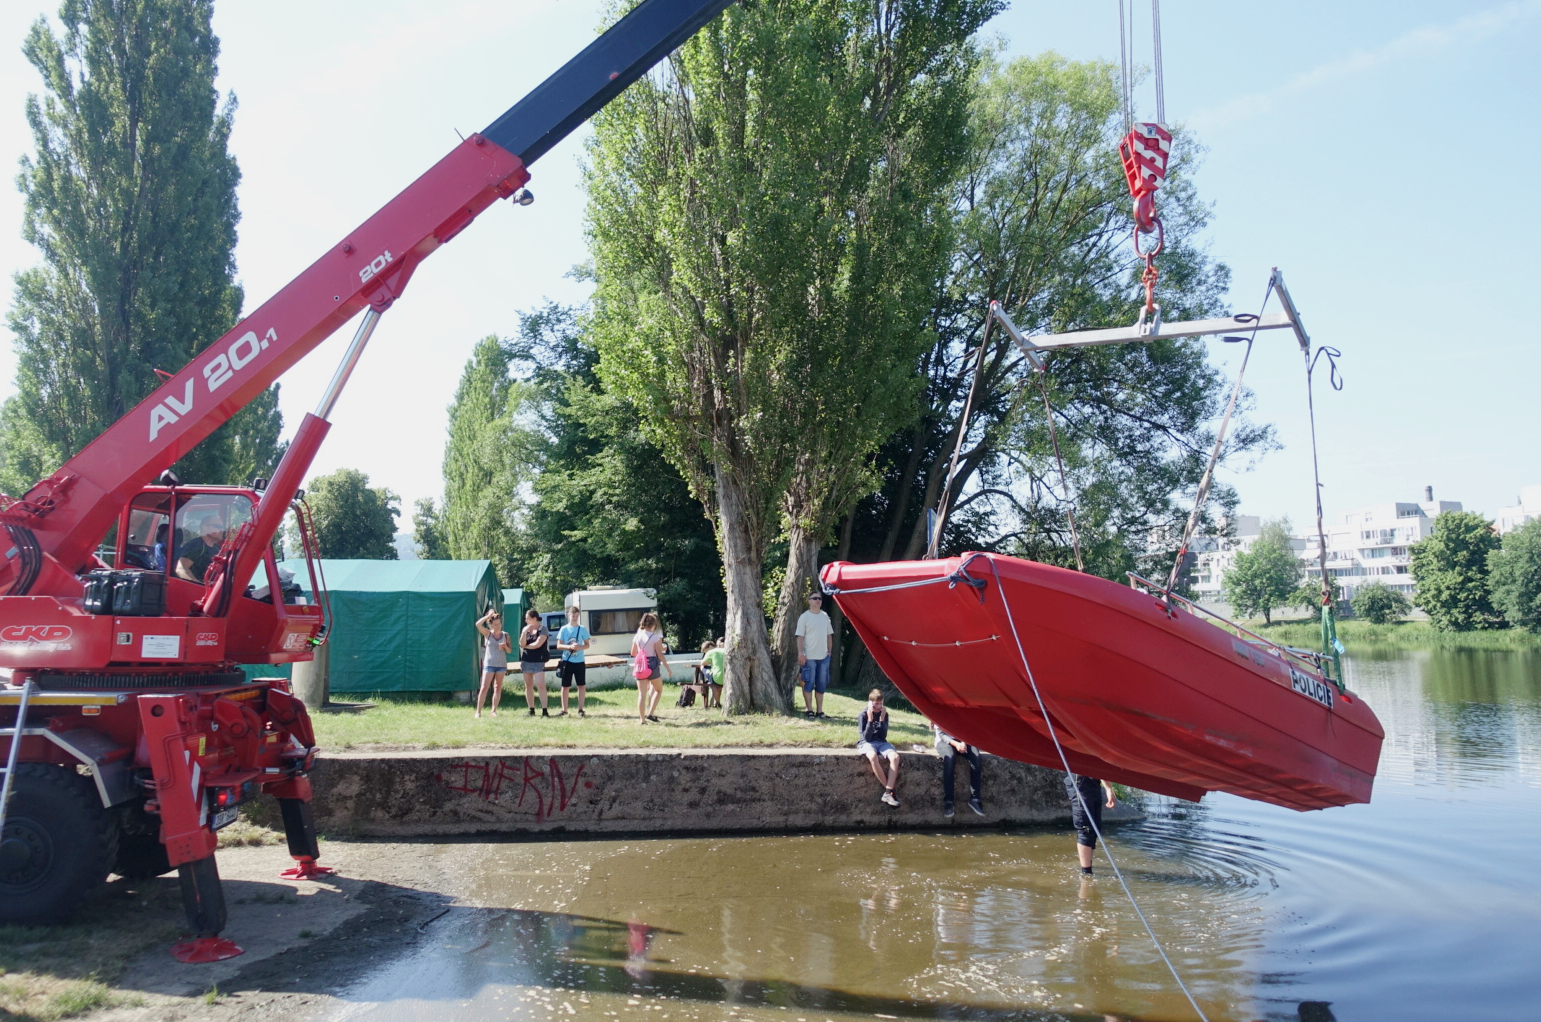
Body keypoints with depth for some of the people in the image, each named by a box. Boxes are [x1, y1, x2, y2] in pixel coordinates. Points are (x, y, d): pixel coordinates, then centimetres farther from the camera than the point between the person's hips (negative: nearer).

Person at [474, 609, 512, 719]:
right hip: (489, 664, -3)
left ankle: (494, 710, 13)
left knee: (498, 688, 5)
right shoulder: (488, 634, 0)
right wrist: (489, 615, -13)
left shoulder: (505, 635, 7)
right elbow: (478, 624, -17)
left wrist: (505, 646, -12)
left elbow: (510, 651, 9)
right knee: (484, 688, -7)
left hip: (501, 665, 3)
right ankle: (478, 711, -4)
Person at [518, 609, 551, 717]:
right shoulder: (526, 629, 12)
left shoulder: (542, 629, -3)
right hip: (526, 661, 5)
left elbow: (538, 644, -13)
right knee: (528, 686, 7)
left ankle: (544, 710, -10)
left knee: (541, 685, -12)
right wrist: (525, 632, -11)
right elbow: (522, 644, 1)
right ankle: (531, 710, 13)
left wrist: (526, 646, 1)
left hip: (538, 661, -5)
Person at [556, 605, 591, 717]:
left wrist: (580, 647, -17)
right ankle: (564, 710, 12)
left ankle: (580, 709, 11)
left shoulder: (582, 629, 3)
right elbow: (559, 645, -1)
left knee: (581, 686, 2)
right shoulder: (564, 629, 2)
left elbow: (587, 645, 4)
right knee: (565, 686, 4)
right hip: (567, 661, 0)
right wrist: (570, 647, -18)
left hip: (579, 661, 0)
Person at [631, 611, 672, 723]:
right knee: (658, 690, 16)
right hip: (652, 666, -4)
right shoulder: (655, 637, -11)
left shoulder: (637, 636, 3)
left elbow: (633, 653, 12)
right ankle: (650, 713, 4)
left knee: (642, 693, 7)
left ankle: (642, 719, 7)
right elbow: (660, 655, -11)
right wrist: (668, 668, -4)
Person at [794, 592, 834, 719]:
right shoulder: (804, 617, -5)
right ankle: (809, 710, 5)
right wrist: (800, 653, -15)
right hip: (809, 656, -5)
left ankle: (820, 711, 16)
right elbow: (800, 637, -8)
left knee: (821, 685, 9)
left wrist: (829, 651, 12)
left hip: (823, 656, 5)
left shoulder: (825, 616, 10)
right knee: (809, 684, -2)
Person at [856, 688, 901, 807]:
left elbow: (884, 736, -2)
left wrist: (882, 719, -12)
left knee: (895, 756, -29)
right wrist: (870, 720, -20)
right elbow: (866, 737, -12)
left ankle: (888, 792, -32)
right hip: (866, 743, -4)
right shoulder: (863, 715, -5)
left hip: (881, 742, 4)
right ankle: (889, 790, -27)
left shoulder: (884, 714, 5)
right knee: (873, 757, -40)